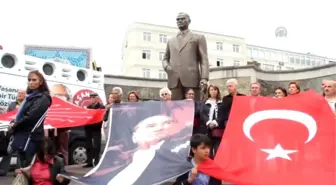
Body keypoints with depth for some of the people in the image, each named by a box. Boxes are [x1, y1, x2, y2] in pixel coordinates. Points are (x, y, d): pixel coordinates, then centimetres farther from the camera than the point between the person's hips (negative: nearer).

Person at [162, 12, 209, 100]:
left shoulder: (198, 38, 15)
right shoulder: (171, 41, 27)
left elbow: (204, 58, 5)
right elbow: (165, 58, 27)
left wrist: (204, 77, -10)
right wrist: (166, 66, 2)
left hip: (192, 78, -3)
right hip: (175, 80, 3)